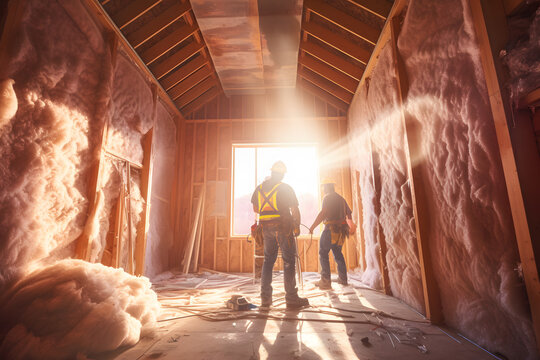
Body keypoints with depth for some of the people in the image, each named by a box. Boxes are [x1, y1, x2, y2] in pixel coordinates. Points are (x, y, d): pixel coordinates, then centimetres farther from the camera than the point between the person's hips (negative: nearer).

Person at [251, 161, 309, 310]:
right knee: (289, 261, 3)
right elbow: (295, 210, -7)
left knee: (268, 260, 13)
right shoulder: (285, 188, -6)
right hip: (283, 227, -5)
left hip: (266, 228, 5)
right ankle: (292, 299, 8)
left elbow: (255, 209, 16)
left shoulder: (259, 188, 8)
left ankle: (265, 299, 15)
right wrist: (297, 226, 5)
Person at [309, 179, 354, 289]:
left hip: (331, 229, -8)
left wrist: (313, 226, -20)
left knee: (323, 254, -2)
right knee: (338, 253, 21)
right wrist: (351, 223, 41)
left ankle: (326, 281, -4)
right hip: (341, 230, 8)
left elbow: (323, 213, -21)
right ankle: (343, 278, 28)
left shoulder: (327, 198, -8)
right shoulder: (341, 198, 16)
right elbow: (349, 213, 24)